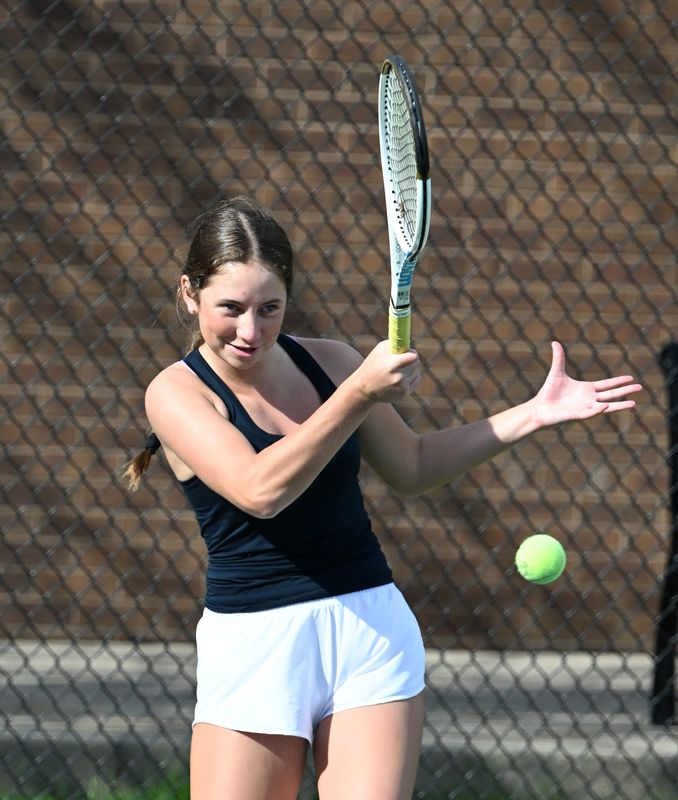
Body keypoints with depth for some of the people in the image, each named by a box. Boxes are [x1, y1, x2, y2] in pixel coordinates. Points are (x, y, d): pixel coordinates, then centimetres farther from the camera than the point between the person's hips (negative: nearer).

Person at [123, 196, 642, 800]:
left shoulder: (328, 361, 6)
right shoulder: (176, 392, -7)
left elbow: (410, 467, 20)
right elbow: (260, 490, -23)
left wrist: (534, 413, 12)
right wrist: (359, 395, -28)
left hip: (370, 631, 3)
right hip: (253, 650, -3)